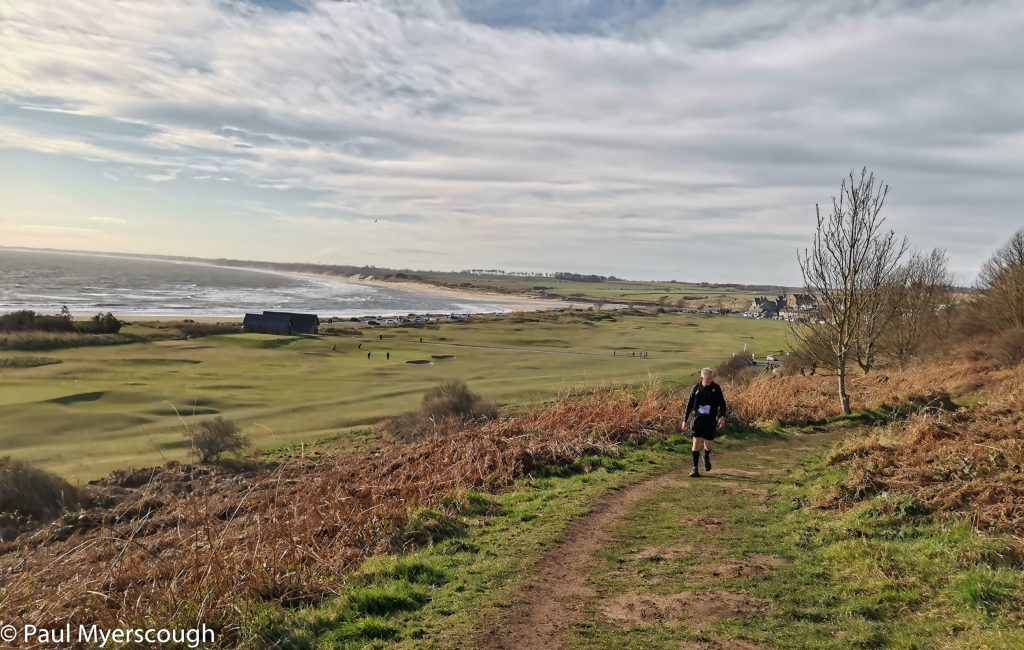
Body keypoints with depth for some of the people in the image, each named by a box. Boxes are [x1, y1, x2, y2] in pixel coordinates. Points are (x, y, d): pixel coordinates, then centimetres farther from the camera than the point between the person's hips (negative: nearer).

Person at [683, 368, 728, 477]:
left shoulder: (716, 388, -3)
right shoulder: (696, 388, -1)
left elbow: (722, 403, 3)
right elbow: (689, 404, 6)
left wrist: (722, 416, -13)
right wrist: (685, 419, 7)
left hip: (710, 419, 0)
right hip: (698, 418, 0)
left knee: (708, 444, 2)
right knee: (696, 442, -8)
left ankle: (706, 457, 37)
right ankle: (695, 468, 2)